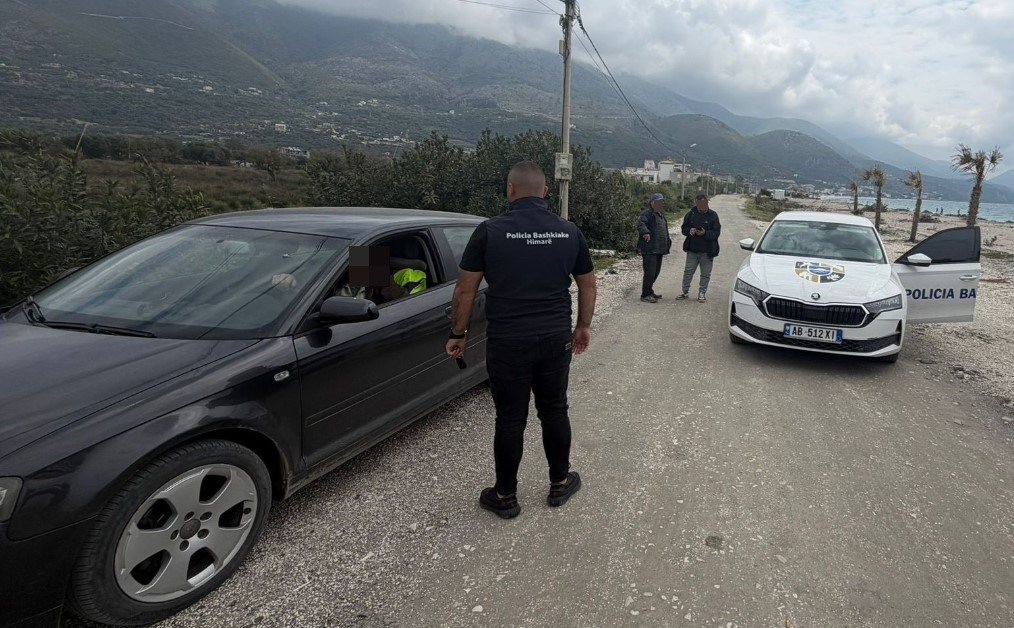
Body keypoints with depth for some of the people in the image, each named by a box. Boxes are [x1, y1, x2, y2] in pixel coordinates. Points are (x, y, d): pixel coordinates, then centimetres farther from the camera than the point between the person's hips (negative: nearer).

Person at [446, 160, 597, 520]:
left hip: (507, 342, -3)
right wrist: (583, 327, 24)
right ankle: (560, 484, 33)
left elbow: (466, 290, -6)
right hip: (555, 340, 3)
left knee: (510, 420, 7)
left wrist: (458, 334, 5)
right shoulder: (569, 232, 2)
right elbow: (587, 285, 12)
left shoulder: (490, 231, -8)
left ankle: (505, 497, 22)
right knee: (554, 412, 17)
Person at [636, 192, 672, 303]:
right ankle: (645, 295, -3)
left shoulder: (661, 215, 22)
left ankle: (649, 291, 27)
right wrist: (645, 232, -45)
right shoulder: (648, 213, -9)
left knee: (656, 272, 15)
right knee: (650, 272, -10)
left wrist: (668, 242, 28)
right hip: (649, 249, -10)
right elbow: (640, 223, -27)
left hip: (659, 249, 10)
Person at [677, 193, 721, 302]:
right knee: (688, 271, 5)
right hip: (692, 249, 2)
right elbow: (684, 228, 7)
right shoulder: (691, 214, 3)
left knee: (705, 273, 5)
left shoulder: (713, 215, -3)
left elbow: (716, 232, -7)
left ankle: (702, 293, 15)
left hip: (707, 251, -2)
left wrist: (705, 233, -25)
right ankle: (685, 291, 15)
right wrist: (689, 231, -16)